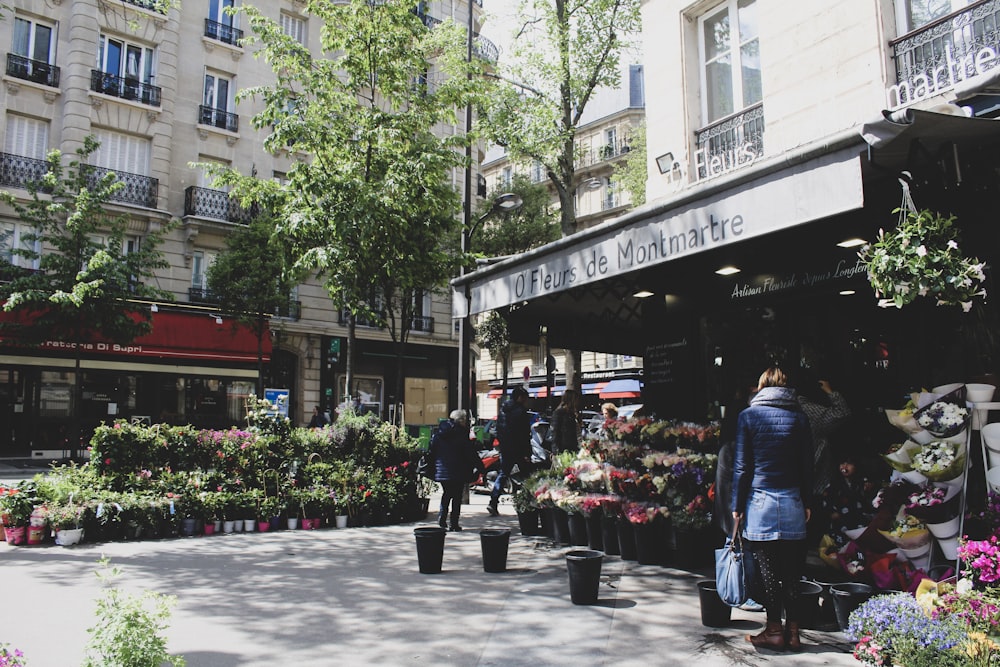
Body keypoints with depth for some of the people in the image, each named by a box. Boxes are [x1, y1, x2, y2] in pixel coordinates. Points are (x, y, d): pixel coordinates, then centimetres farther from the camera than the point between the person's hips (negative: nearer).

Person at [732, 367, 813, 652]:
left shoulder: (748, 416, -3)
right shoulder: (799, 417, 4)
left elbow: (741, 466, -3)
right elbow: (807, 465, 7)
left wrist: (737, 506, 3)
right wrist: (807, 502, 16)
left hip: (760, 502, -3)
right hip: (792, 503, 3)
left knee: (767, 570, 4)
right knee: (791, 571, 8)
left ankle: (774, 630, 9)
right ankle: (792, 631, 14)